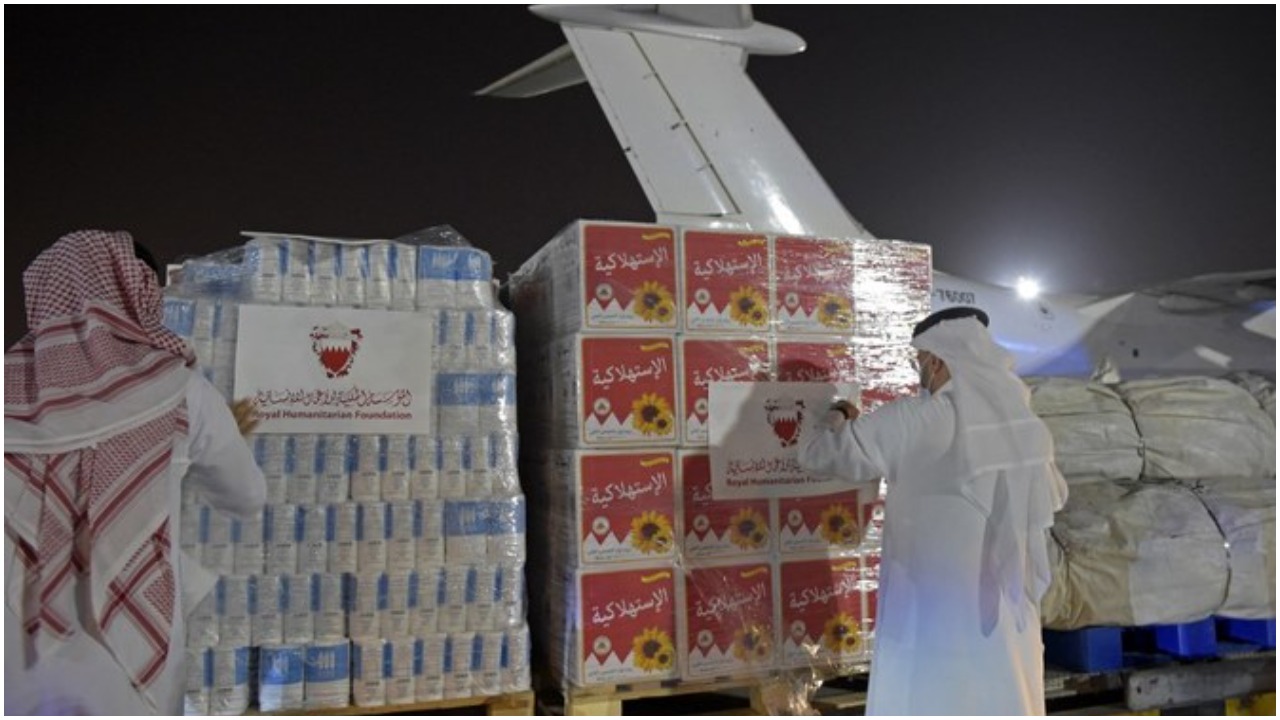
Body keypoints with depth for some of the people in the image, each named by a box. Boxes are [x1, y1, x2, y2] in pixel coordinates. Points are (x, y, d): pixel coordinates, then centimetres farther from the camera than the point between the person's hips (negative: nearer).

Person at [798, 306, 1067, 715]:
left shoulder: (910, 422, -16)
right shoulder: (1026, 423, 0)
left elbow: (817, 452, -6)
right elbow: (1053, 498, 17)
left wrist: (838, 418, 14)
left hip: (933, 614, -5)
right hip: (1009, 610, 5)